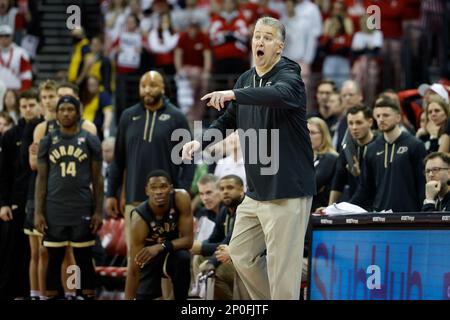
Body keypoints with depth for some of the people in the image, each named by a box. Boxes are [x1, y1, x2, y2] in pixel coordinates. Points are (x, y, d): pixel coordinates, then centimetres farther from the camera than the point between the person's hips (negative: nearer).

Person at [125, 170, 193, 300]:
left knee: (183, 257, -32)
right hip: (149, 259, -1)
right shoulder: (139, 218, -32)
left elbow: (188, 240, -22)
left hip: (172, 251, 1)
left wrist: (161, 247, -39)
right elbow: (134, 270, -33)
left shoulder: (181, 198, -25)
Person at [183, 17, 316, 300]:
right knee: (241, 255, 15)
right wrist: (202, 141, 6)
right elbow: (229, 120, 24)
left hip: (287, 190, -8)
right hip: (256, 191, 8)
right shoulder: (247, 80, 11)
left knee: (282, 269, -9)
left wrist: (234, 94, -46)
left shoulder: (289, 76, -12)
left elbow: (280, 94, -36)